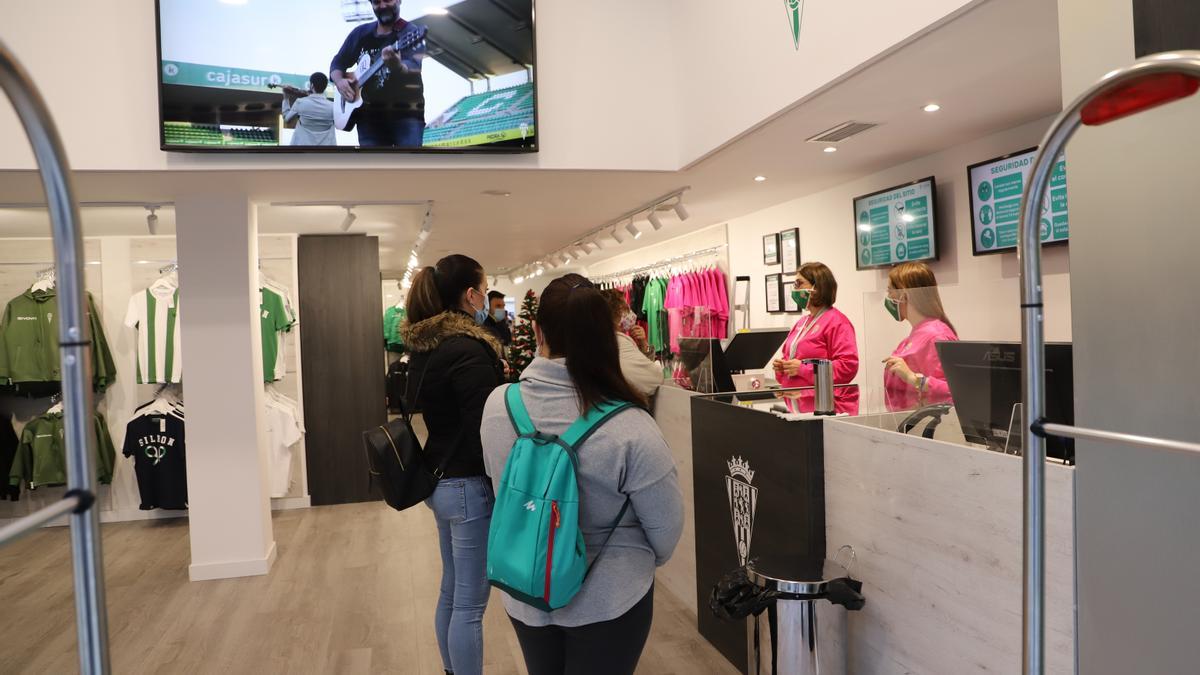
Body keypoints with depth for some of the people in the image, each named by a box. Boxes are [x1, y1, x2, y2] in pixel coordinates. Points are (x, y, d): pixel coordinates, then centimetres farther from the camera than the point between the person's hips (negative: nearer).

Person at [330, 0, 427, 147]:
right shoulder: (360, 33, 15)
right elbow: (338, 62, 23)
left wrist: (397, 65, -45)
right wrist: (339, 81, 0)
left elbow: (413, 67, -21)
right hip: (370, 114, 5)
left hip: (406, 111, -4)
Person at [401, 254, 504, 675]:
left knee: (451, 592, 21)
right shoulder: (468, 350, -20)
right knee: (470, 605, 1)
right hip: (470, 485, -10)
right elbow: (485, 430, -22)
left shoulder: (424, 347, 8)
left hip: (439, 479, 10)